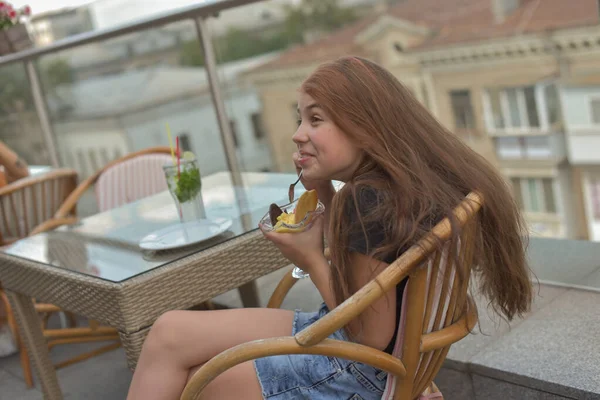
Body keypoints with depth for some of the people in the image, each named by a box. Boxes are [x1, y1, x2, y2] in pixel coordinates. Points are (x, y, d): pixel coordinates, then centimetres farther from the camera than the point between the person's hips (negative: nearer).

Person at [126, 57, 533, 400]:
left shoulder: (368, 200, -28)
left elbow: (373, 336, -22)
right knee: (170, 334, 6)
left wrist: (312, 260, -15)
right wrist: (325, 193, 1)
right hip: (339, 336, 9)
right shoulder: (404, 179, -2)